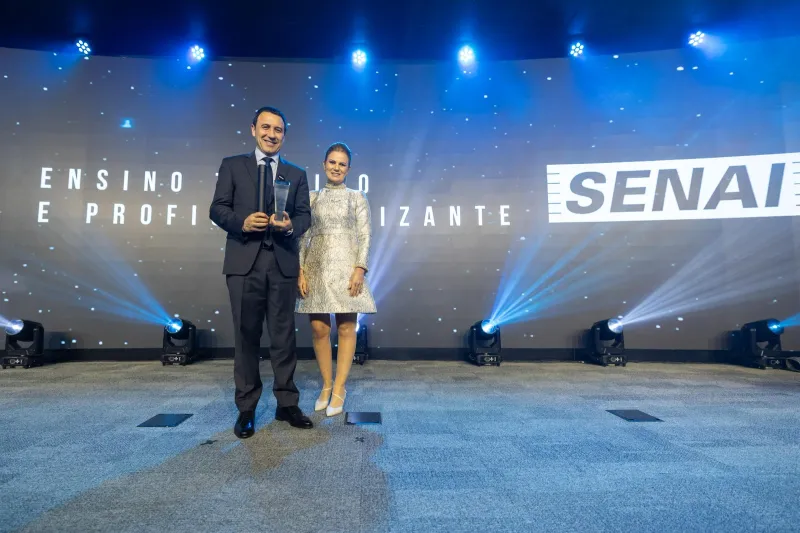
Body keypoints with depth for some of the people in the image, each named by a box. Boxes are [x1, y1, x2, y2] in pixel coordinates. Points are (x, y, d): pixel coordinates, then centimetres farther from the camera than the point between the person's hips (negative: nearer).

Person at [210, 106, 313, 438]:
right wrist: (241, 222, -16)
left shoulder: (296, 174, 15)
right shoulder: (232, 166, 11)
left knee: (284, 335, 5)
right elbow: (217, 208, 4)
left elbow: (305, 214, 7)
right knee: (246, 336, 4)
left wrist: (291, 225, -15)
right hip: (244, 262, -1)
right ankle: (246, 409, 15)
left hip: (283, 263, 1)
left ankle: (287, 404, 16)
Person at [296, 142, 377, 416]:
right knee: (318, 327, 2)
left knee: (346, 328, 0)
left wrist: (360, 269, -12)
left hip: (346, 266, -2)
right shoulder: (312, 197, 13)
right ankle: (326, 385, 19)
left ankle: (339, 389, 12)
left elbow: (365, 235, 0)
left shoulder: (357, 197, 8)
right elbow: (303, 235, 8)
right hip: (316, 267, 2)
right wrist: (300, 270, -2)